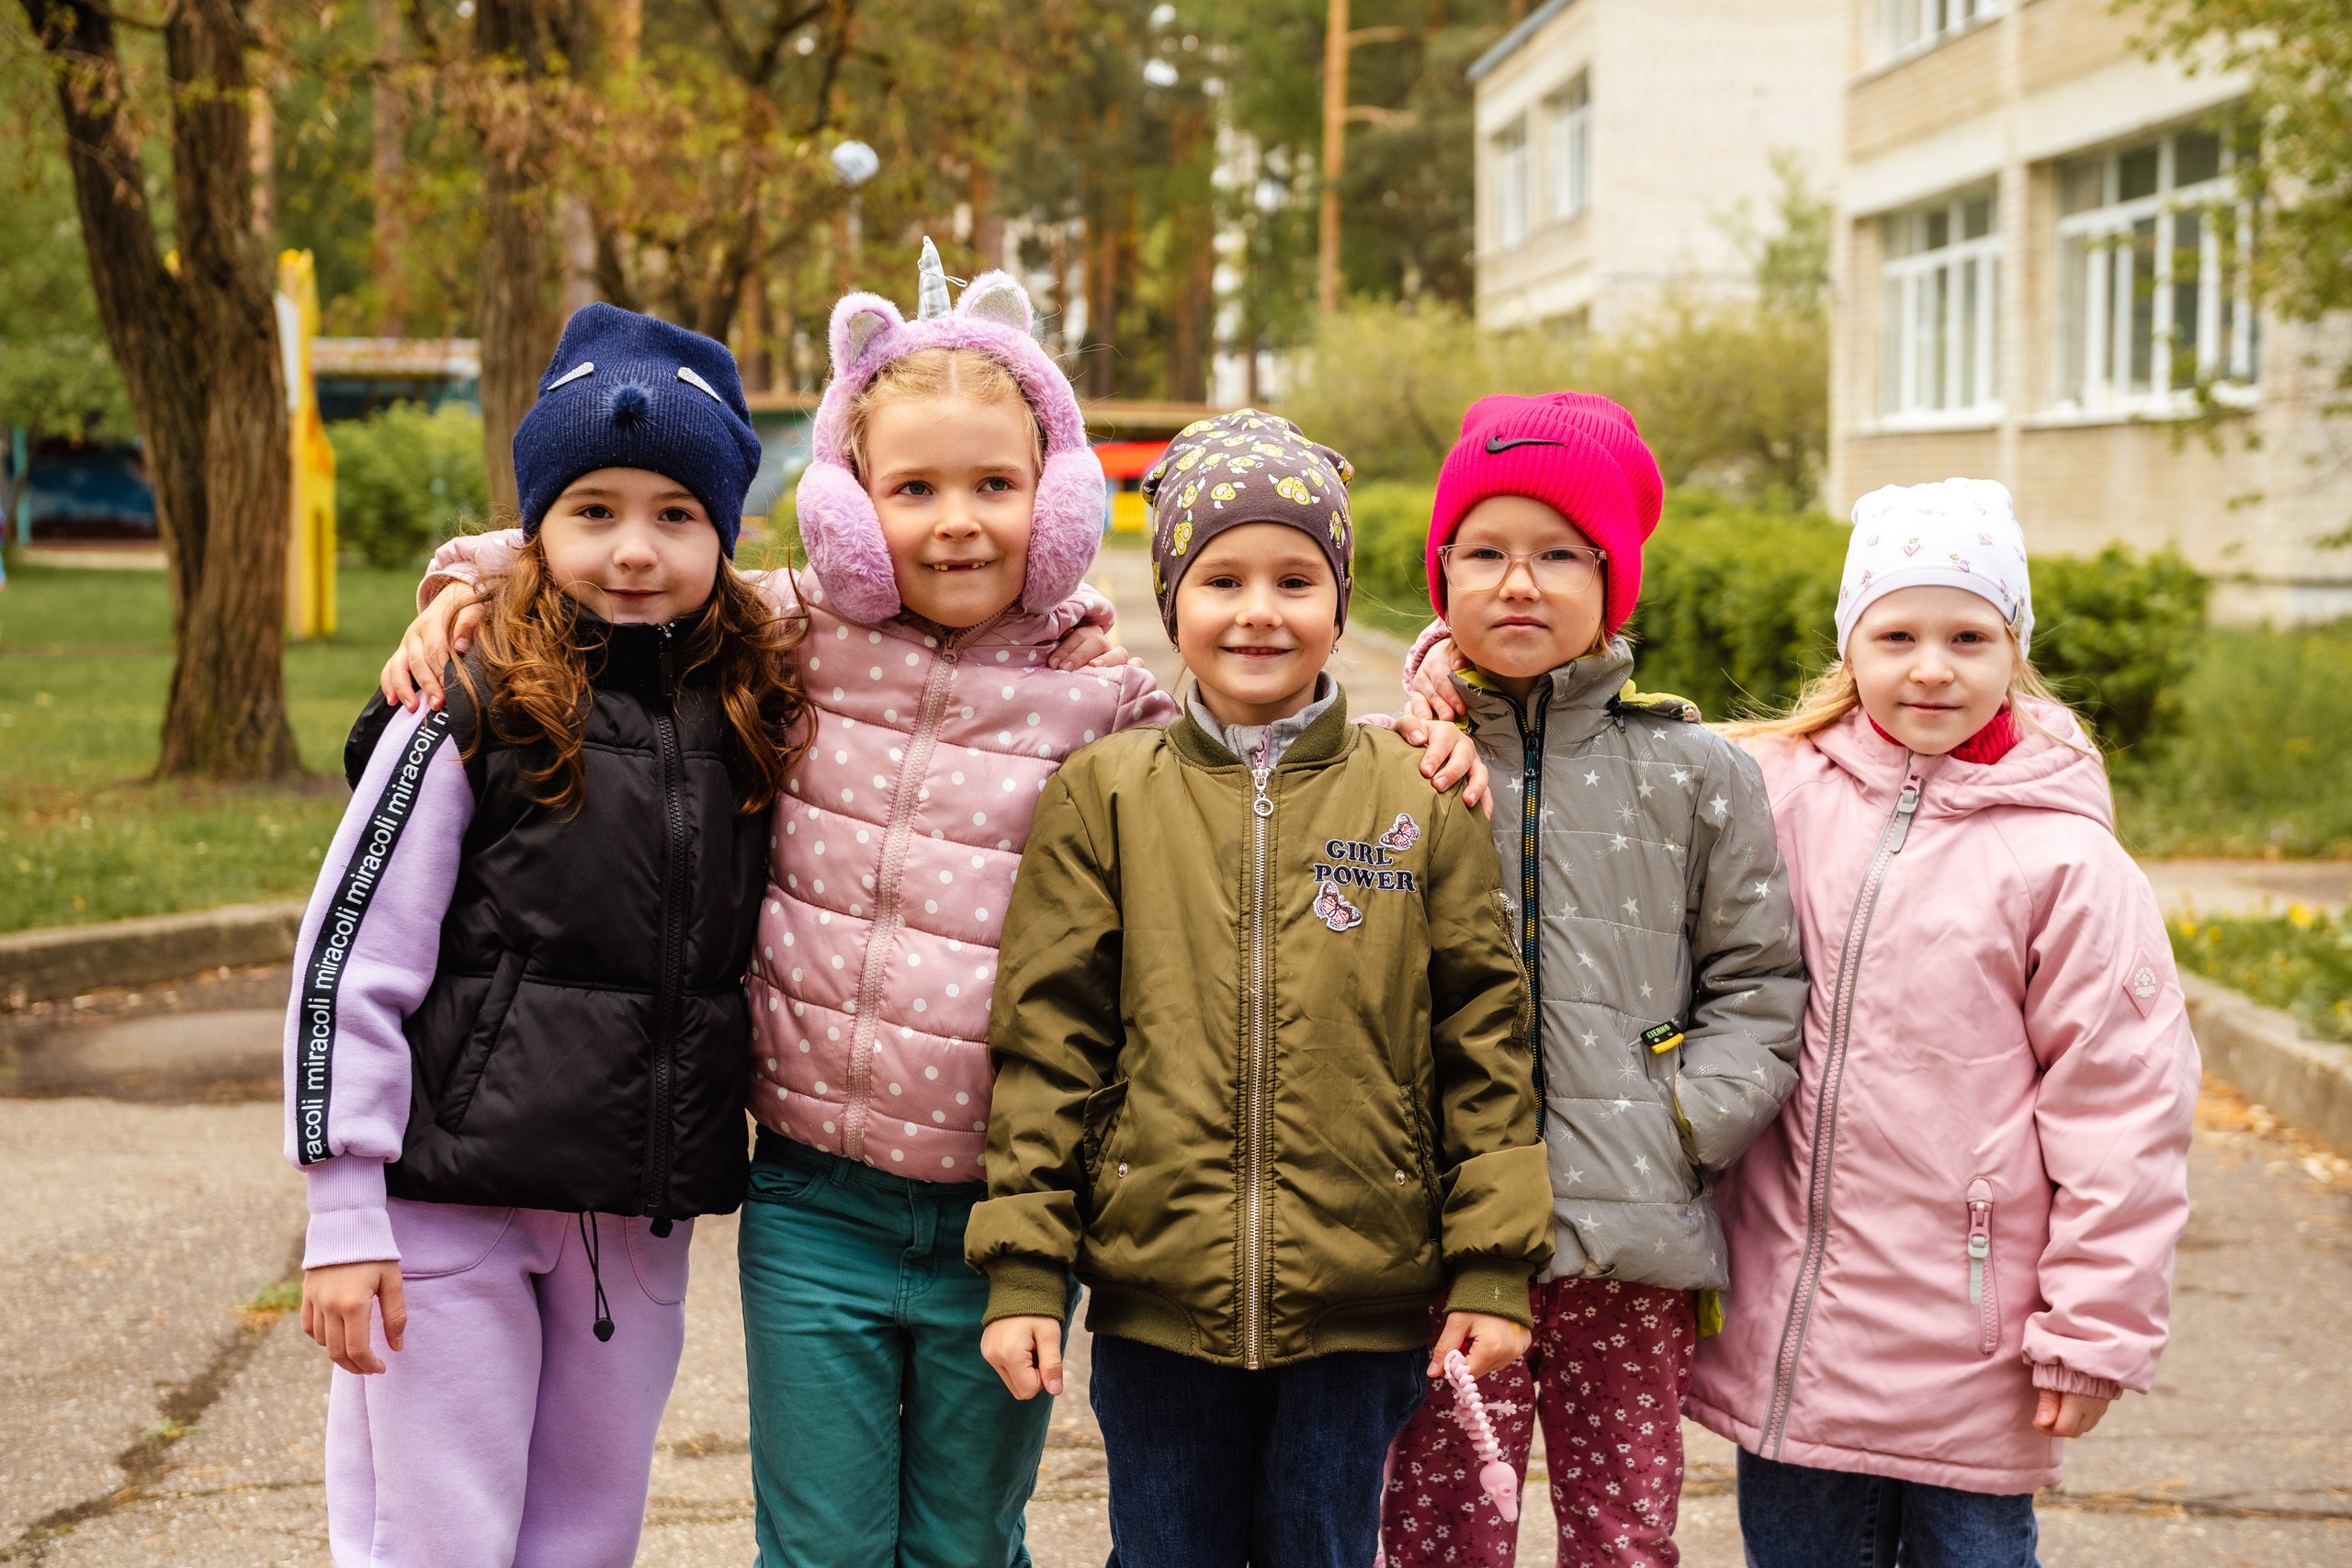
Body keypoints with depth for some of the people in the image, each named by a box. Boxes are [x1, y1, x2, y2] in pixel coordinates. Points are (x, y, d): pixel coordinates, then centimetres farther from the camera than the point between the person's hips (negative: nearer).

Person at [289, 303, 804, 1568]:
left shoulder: (746, 713, 5)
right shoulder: (472, 712, -9)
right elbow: (347, 962, -9)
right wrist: (342, 1217, -12)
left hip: (642, 1222, 5)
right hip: (455, 1203, -4)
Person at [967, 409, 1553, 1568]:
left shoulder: (1423, 802, 1)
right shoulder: (1101, 796, 0)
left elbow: (1485, 1042, 1)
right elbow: (1043, 1039, 0)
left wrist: (1491, 1272, -2)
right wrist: (1021, 1272, -4)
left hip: (1361, 1309, 0)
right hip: (1155, 1302, 0)